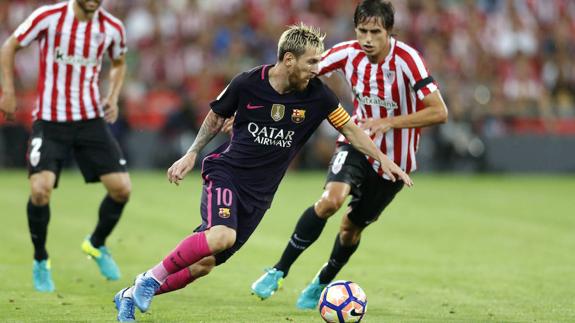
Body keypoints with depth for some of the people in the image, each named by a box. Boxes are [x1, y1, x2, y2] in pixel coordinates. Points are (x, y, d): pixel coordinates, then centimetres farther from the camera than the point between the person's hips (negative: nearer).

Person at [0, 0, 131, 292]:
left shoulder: (112, 28, -2)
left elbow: (118, 63, 19)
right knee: (40, 189, -19)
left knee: (121, 188, -6)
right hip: (49, 121, -3)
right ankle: (40, 261, 6)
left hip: (91, 120, 3)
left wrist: (113, 97, 3)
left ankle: (97, 245, 24)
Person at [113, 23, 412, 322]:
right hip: (225, 172, -3)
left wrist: (384, 160, 1)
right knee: (222, 235, -33)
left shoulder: (317, 95, -6)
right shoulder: (247, 83, -11)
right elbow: (216, 118, 8)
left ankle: (132, 295, 13)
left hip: (259, 194, 4)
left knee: (204, 264, -2)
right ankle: (153, 277, -15)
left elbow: (350, 130, 7)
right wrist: (191, 155, 6)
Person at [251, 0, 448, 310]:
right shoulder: (348, 53, -14)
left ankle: (322, 284, 39)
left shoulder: (406, 60, -25)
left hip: (394, 158, -1)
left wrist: (389, 122, -32)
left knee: (351, 228, 9)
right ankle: (279, 271, -14)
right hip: (356, 143, 1)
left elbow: (439, 112, -26)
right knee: (331, 199, -27)